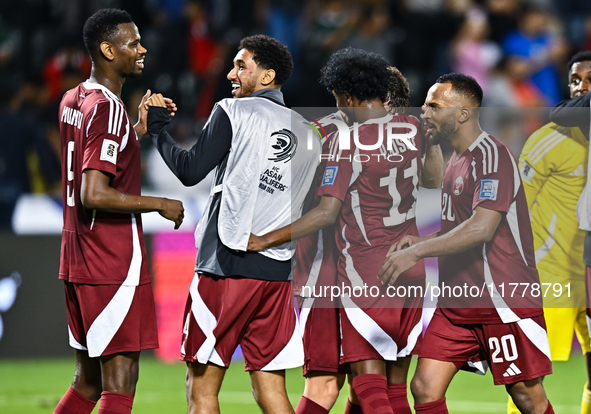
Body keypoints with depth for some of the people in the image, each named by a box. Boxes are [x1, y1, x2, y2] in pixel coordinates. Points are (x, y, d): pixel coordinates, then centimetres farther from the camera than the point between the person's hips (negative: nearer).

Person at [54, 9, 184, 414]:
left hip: (78, 261, 9)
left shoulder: (72, 101, 12)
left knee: (88, 382, 16)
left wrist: (141, 128, 20)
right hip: (115, 268, -9)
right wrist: (160, 204, -15)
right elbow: (94, 195, -25)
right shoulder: (109, 109, -16)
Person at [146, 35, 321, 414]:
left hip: (227, 264, -6)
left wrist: (159, 128, 6)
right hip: (277, 271, 6)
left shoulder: (233, 112, -2)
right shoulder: (307, 134, 16)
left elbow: (190, 171, -7)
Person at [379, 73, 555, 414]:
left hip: (505, 303, -9)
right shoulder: (456, 161, 16)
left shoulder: (492, 155, -14)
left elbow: (482, 228, -26)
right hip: (456, 305, 9)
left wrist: (417, 252, -27)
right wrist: (419, 242, 8)